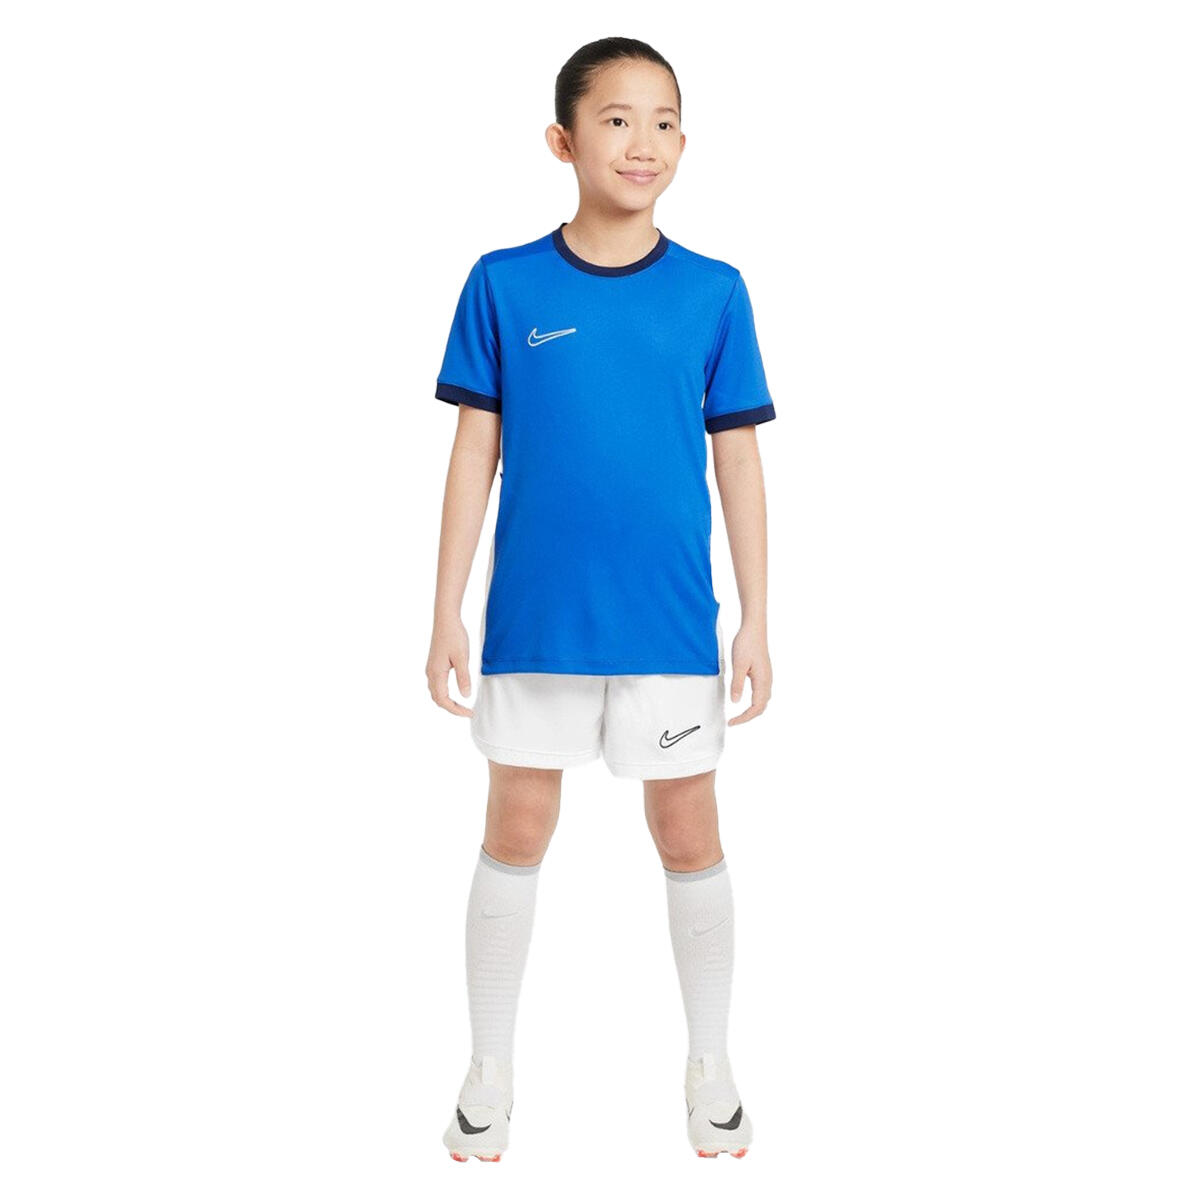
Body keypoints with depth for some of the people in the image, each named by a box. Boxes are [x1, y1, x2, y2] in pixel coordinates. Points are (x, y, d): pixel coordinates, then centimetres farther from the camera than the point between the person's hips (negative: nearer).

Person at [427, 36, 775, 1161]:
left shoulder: (713, 293, 0)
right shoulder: (504, 284, -2)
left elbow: (738, 462, 3)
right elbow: (474, 454, 1)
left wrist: (756, 622, 2)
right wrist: (447, 614, -1)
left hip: (671, 625, 1)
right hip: (534, 620, 0)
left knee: (689, 839, 10)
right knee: (516, 832, 9)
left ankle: (710, 1064, 29)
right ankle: (489, 1069, 26)